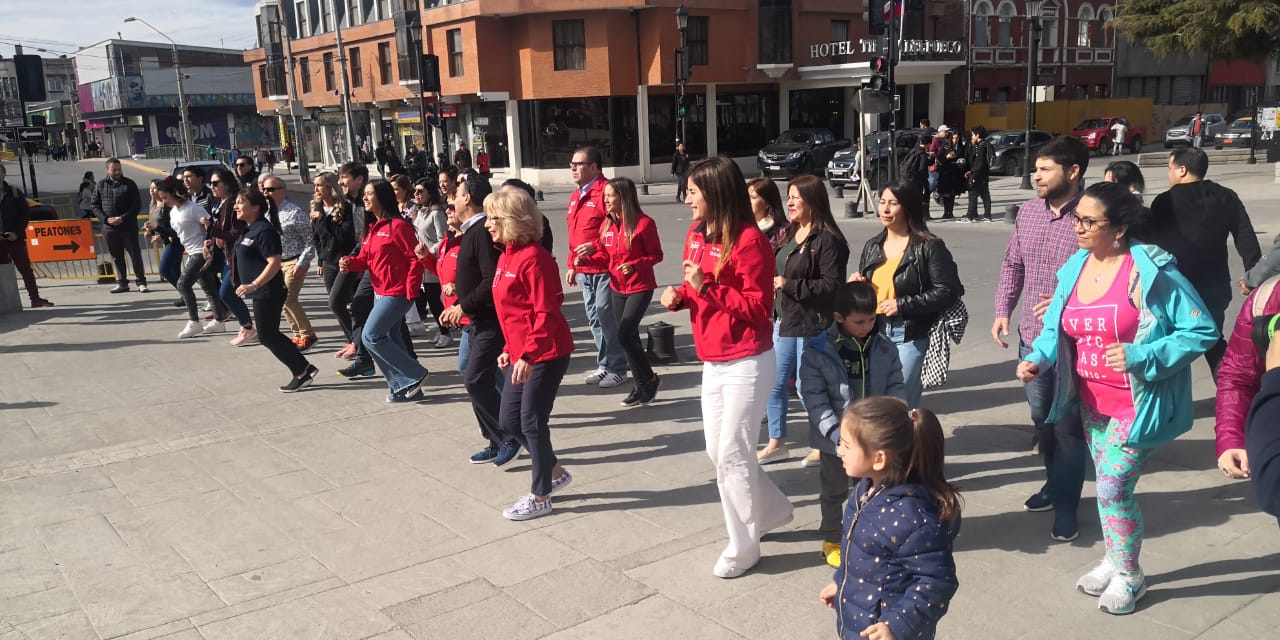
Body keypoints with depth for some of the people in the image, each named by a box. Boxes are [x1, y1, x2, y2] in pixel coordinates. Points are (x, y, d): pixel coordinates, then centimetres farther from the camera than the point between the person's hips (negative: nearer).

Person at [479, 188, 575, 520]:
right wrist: (509, 349, 17)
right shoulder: (506, 257, 11)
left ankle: (540, 497, 17)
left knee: (532, 423, 0)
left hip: (545, 355, -9)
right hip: (521, 355, 9)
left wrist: (528, 355, -25)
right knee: (509, 422, 13)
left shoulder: (533, 257, -18)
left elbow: (547, 313, -22)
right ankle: (555, 473, 32)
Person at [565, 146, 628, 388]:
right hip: (584, 270, 9)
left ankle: (617, 368, 5)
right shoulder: (576, 196, 17)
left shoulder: (605, 191, -12)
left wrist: (595, 246, -24)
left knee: (606, 316, -6)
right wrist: (572, 265, 22)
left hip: (604, 268, -9)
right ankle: (604, 364, 25)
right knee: (594, 318, 14)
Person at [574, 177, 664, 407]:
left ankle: (649, 379, 5)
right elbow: (605, 256, 10)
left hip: (640, 288, -7)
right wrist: (585, 260, -8)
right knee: (629, 337, 12)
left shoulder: (644, 223, -15)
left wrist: (634, 265, -25)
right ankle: (642, 384, 25)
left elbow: (656, 255, -9)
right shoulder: (607, 224, 4)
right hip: (617, 288, 7)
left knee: (625, 336, -14)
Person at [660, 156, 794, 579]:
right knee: (718, 450, 15)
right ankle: (773, 510, 36)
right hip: (713, 362, 9)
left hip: (747, 364, -9)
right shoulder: (697, 235, 7)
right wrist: (680, 295, -3)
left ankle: (744, 546, 15)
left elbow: (758, 307, -19)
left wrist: (706, 286, -25)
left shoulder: (749, 241, -18)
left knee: (731, 455, -2)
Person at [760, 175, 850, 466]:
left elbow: (832, 285, -22)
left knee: (807, 387, 2)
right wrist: (773, 285, 6)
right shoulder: (789, 235, 12)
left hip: (812, 325, -9)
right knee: (774, 383, 13)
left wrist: (789, 285, -21)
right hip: (784, 321, 9)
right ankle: (777, 443, 28)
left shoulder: (828, 240, -15)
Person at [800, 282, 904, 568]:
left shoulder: (885, 348, -3)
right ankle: (832, 540, 31)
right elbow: (813, 396, -16)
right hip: (835, 438, -3)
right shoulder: (818, 351, -15)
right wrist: (835, 432, -22)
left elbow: (895, 387, 2)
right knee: (834, 490, 14)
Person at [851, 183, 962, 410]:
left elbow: (947, 291, -12)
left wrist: (902, 305, -15)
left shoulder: (929, 247, -7)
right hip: (875, 333, 6)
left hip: (911, 337, -6)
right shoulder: (872, 246, 13)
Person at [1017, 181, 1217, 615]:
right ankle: (1114, 560, 37)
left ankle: (1129, 575, 18)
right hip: (1093, 404, 6)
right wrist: (1036, 359, -14)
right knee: (1109, 486, 17)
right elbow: (1055, 331, 7)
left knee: (1113, 486, -5)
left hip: (1138, 405, -6)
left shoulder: (1151, 271, -18)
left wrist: (1140, 356, -27)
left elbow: (1202, 331, -16)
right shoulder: (1073, 270, 1)